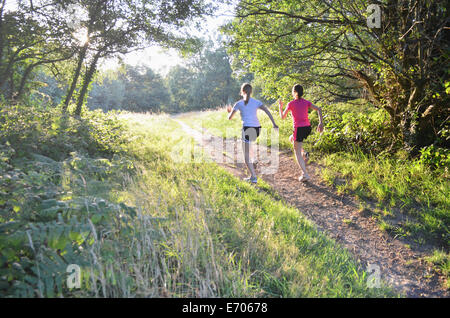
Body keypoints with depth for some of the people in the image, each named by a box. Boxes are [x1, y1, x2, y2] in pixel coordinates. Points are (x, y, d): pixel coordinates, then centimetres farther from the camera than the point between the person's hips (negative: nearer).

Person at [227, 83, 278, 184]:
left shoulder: (239, 104, 3)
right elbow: (267, 112, -4)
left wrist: (229, 111, 30)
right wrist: (274, 124, -8)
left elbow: (230, 118, 8)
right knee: (248, 144, 37)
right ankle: (253, 161, 20)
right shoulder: (257, 102, 9)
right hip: (257, 128, 5)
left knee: (246, 155, 4)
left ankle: (253, 177, -2)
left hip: (247, 129, -5)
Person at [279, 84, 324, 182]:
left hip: (299, 129, -5)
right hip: (308, 128, 5)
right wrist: (321, 123, -5)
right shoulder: (306, 102, 8)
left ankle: (305, 174, -7)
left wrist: (280, 106, 19)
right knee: (292, 139, 32)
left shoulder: (291, 104, -4)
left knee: (297, 153, 3)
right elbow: (319, 109, -3)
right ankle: (304, 153, 13)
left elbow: (282, 117, 4)